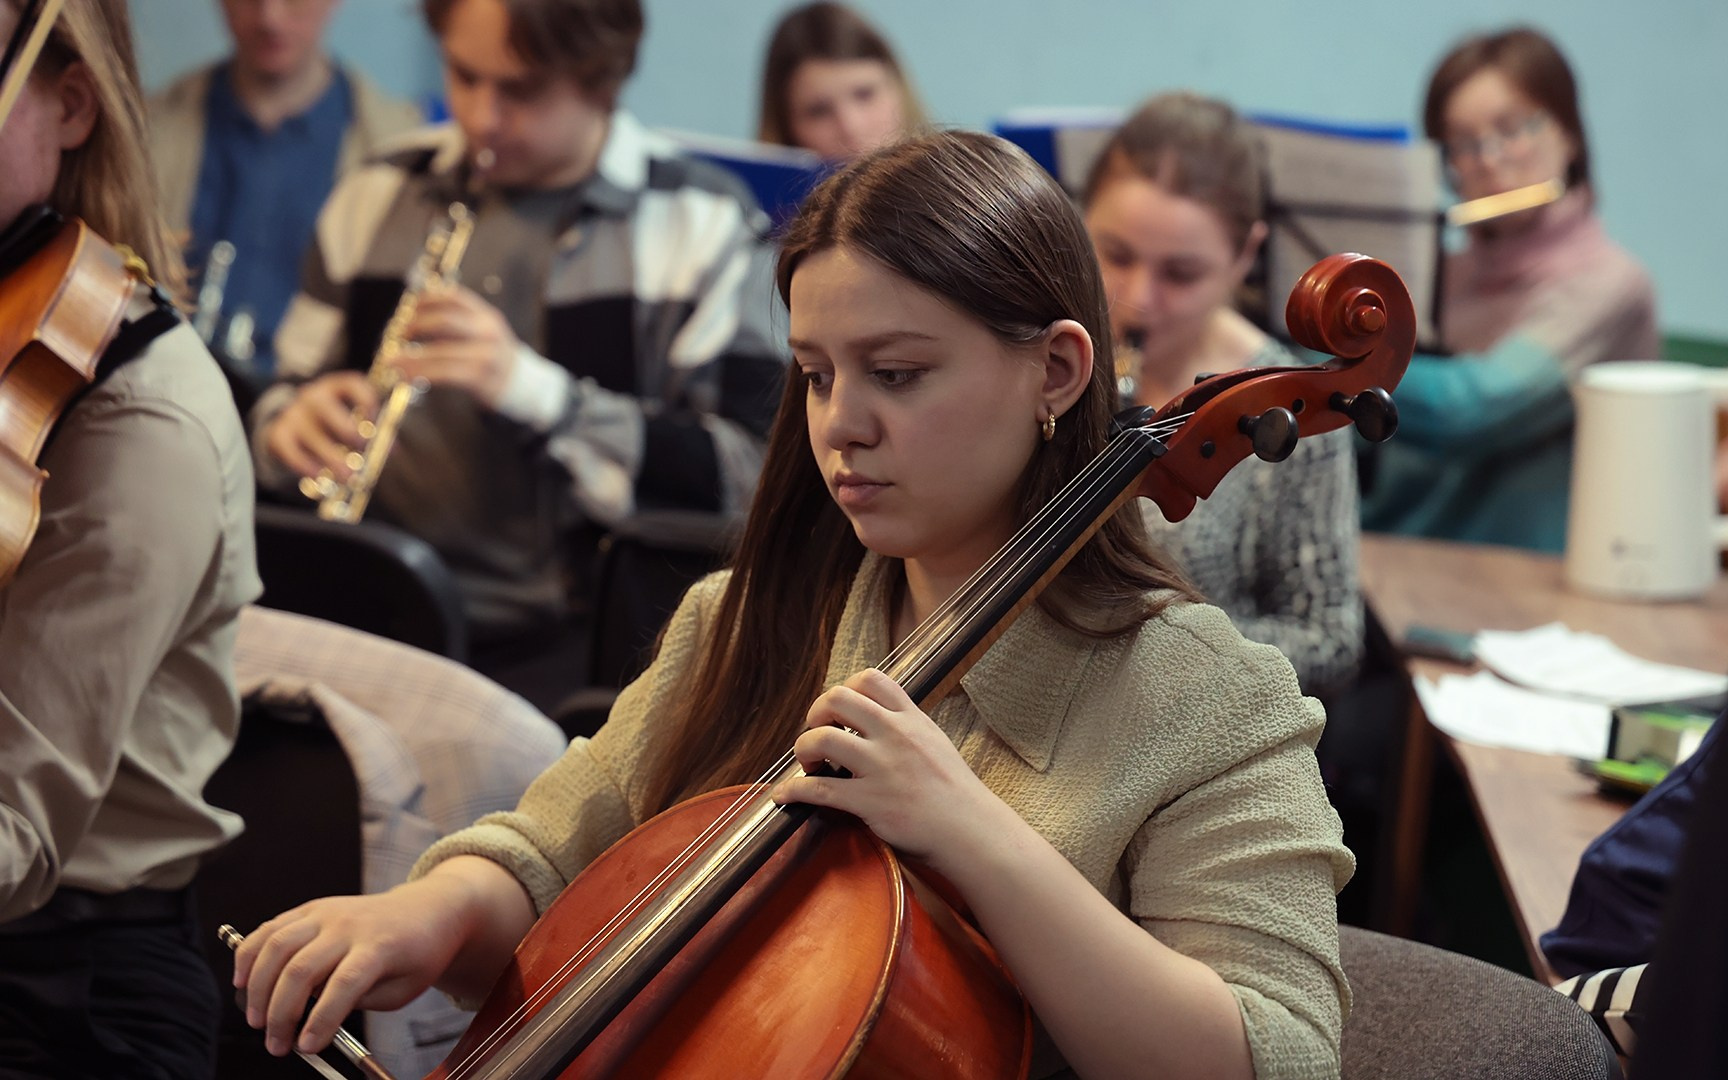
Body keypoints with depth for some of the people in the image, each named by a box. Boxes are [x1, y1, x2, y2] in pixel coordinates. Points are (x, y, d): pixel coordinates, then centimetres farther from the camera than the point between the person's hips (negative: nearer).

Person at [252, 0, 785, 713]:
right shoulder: (374, 199, 14)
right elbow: (296, 384, 23)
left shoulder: (701, 224, -1)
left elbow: (748, 476, -11)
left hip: (570, 634, -4)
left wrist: (537, 392, -22)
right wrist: (289, 428, -3)